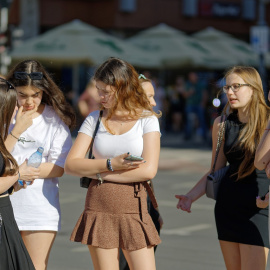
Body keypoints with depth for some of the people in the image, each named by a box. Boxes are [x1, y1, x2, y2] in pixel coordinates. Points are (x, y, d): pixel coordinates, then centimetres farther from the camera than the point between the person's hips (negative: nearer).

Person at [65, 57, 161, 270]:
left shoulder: (147, 120, 1)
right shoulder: (94, 119, 8)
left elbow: (149, 170, -11)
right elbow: (70, 165, 0)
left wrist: (99, 173, -8)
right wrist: (111, 164, -13)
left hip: (134, 209, -2)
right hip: (99, 210, 2)